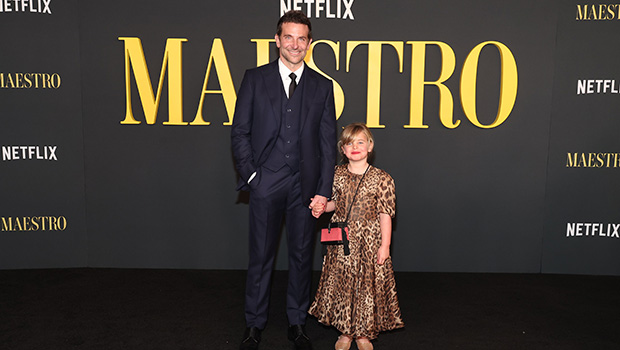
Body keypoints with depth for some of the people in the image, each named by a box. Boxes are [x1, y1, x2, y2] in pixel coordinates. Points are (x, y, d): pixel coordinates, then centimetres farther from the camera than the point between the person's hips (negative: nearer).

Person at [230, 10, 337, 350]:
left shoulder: (323, 86, 6)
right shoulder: (255, 79, 4)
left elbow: (328, 142, 4)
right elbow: (239, 132, 4)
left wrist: (324, 190, -2)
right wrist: (250, 175, -5)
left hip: (305, 185, 2)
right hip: (265, 182, -1)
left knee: (301, 255, 11)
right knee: (260, 256, 7)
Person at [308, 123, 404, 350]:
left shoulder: (382, 179, -9)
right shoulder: (337, 174, 2)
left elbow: (385, 215, -8)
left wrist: (384, 246, -9)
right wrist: (322, 207, -4)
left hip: (369, 242, -3)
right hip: (341, 241, 3)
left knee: (367, 285, 6)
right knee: (341, 283, 10)